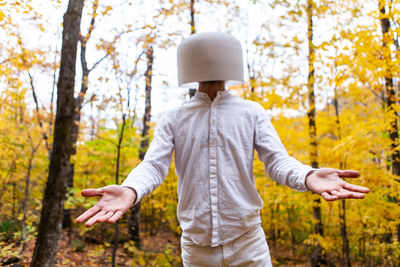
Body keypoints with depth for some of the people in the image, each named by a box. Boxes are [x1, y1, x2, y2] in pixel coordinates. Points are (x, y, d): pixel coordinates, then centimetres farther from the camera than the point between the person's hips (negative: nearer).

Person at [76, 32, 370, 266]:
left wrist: (308, 176, -29)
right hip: (195, 243, 1)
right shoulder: (173, 119, 4)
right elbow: (154, 164, -6)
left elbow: (277, 159, -6)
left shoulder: (252, 113, 3)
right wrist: (130, 190, -29)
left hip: (246, 239, 0)